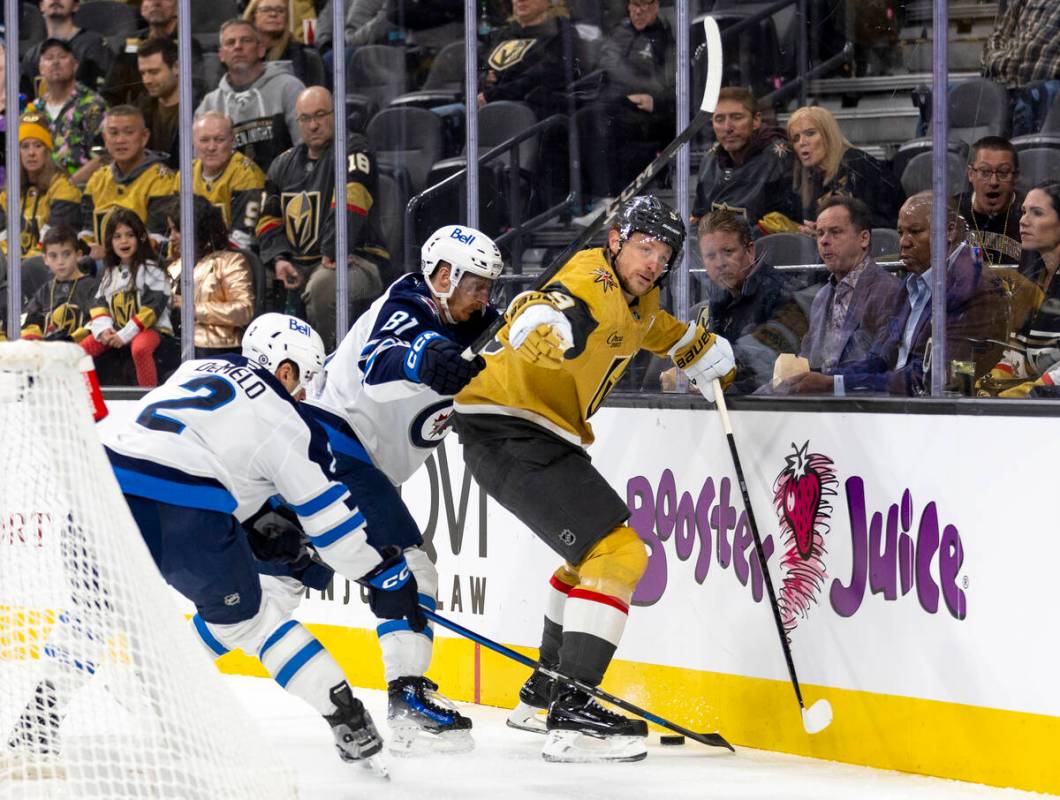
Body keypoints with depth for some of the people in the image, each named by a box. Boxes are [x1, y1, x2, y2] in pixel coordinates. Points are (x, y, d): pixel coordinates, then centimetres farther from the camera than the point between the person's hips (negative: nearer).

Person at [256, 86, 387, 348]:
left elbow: (350, 202, -16)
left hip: (354, 260, -6)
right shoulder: (284, 164, 19)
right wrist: (279, 259, -1)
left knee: (321, 286, -38)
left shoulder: (353, 150, -2)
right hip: (299, 265, 7)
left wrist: (332, 253, -23)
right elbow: (269, 218, 18)